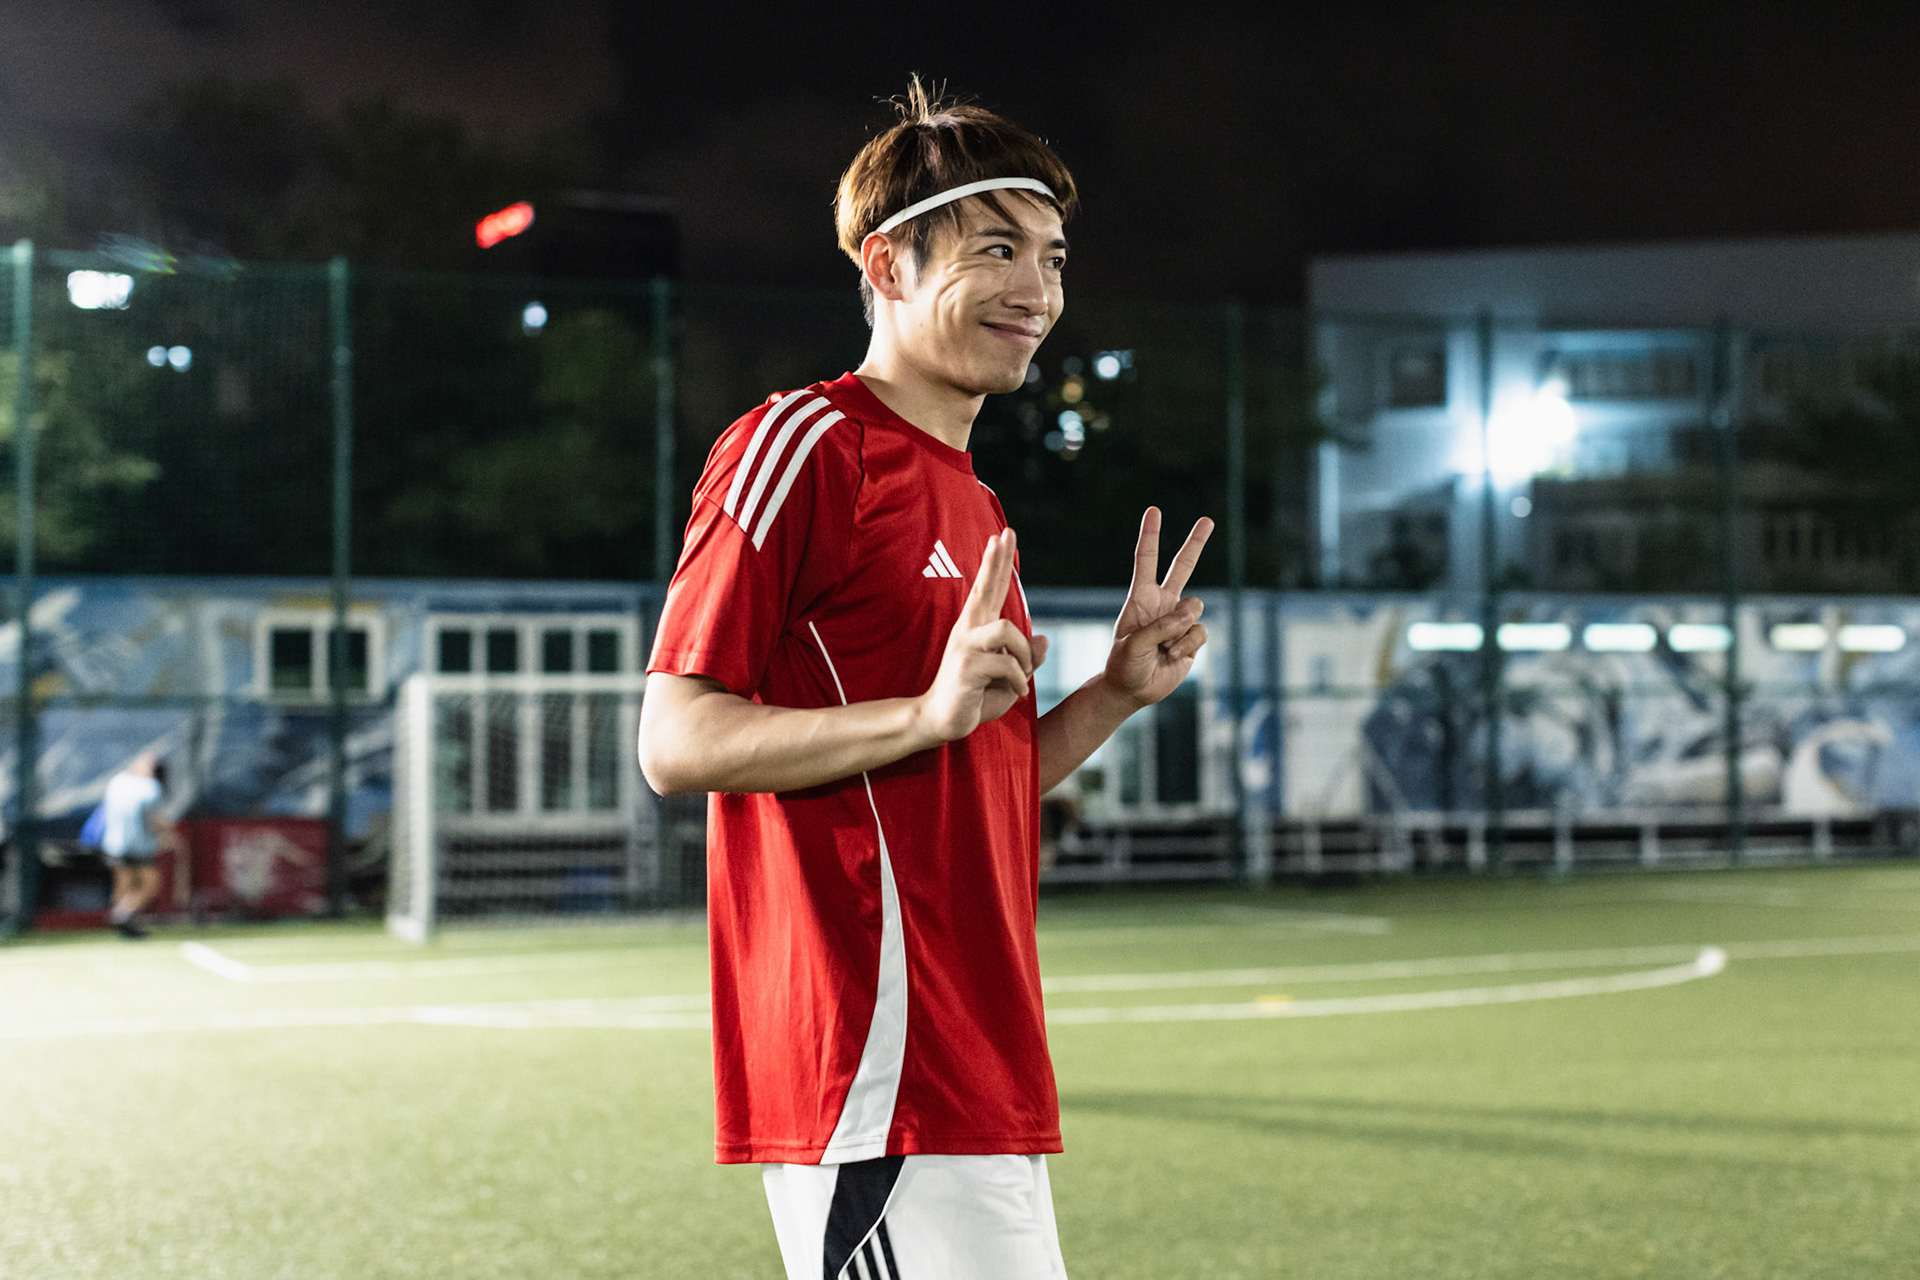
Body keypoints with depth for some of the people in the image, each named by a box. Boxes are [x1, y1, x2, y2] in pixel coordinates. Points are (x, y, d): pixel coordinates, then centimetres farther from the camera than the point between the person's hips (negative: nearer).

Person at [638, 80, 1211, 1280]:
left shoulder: (973, 504, 21)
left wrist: (1117, 692, 9)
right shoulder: (804, 446, -7)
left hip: (980, 1079, 9)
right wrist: (929, 710, -24)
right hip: (876, 1077, -9)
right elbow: (677, 743, -14)